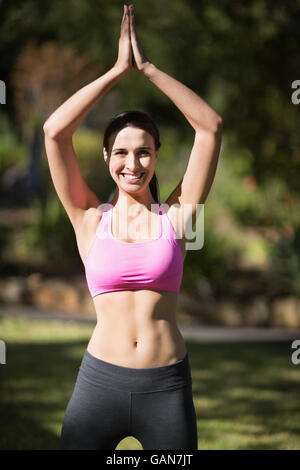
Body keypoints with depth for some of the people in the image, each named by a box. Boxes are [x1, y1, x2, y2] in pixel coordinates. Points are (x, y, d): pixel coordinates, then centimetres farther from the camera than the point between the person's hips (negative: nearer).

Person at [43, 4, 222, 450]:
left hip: (168, 386, 0)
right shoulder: (91, 219, 4)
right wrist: (118, 70, -3)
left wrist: (148, 68, -2)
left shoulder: (176, 215, 4)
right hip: (101, 381, 0)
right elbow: (54, 131, -5)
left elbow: (212, 127, -1)